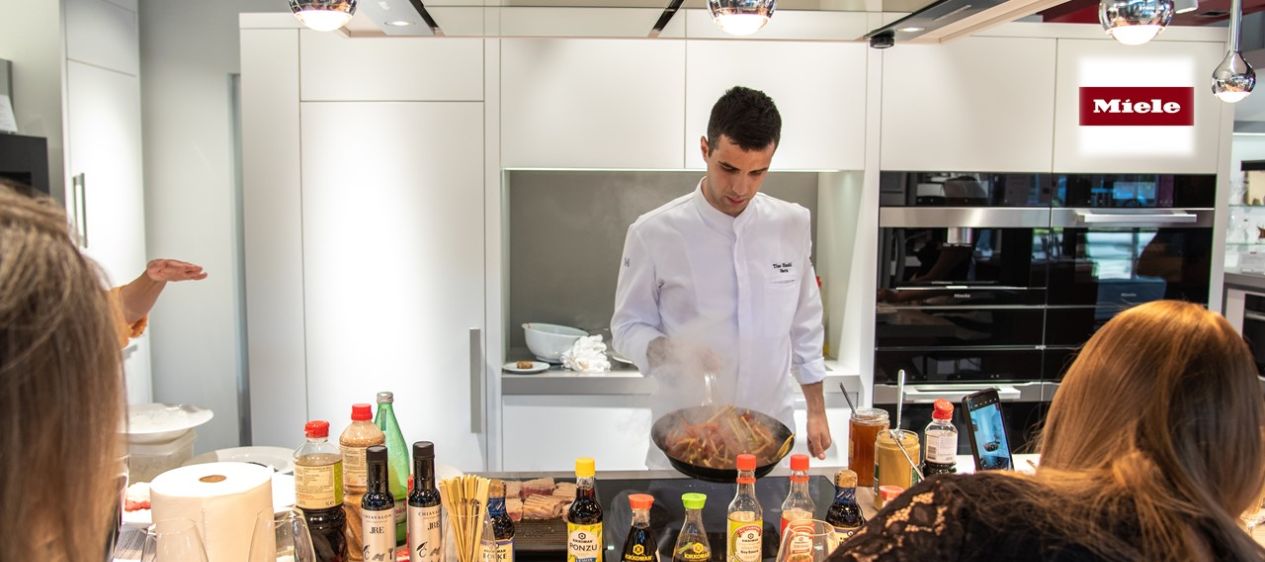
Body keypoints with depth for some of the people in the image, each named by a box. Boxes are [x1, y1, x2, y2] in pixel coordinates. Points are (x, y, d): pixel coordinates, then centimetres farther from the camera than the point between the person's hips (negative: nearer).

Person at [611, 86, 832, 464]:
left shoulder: (793, 225, -1)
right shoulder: (654, 233, -12)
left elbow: (805, 324, 9)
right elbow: (628, 327, -3)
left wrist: (816, 411, 12)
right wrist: (671, 351, -23)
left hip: (771, 429, 3)